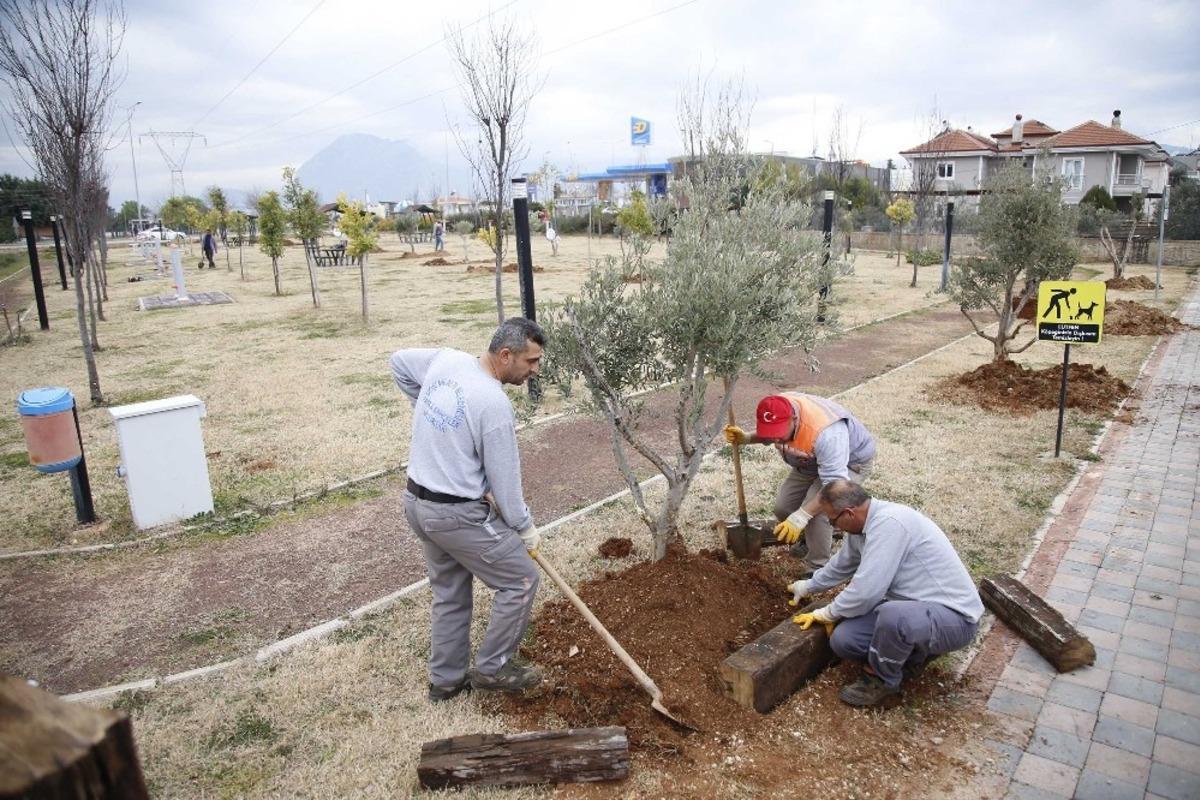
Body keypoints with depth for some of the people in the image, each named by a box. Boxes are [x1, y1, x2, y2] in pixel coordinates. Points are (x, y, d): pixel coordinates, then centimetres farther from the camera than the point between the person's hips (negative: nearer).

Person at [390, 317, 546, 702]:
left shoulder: (445, 359, -2)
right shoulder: (493, 404, -23)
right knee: (521, 579, 7)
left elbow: (399, 361, 18)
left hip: (417, 502, 9)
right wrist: (526, 529, 1)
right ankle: (491, 667, 18)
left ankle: (445, 679, 33)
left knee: (449, 592, 22)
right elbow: (505, 480, -15)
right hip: (458, 515, -8)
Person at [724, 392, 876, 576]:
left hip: (851, 461, -7)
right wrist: (745, 439, -18)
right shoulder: (778, 407, -24)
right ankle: (814, 538, 31)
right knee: (783, 508, 2)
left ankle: (818, 571, -6)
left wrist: (801, 517, -50)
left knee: (814, 511, -27)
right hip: (814, 459, 7)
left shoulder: (825, 434, -45)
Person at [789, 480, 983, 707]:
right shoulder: (865, 524, 3)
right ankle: (909, 655, 16)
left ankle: (882, 679, -8)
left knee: (893, 616, -39)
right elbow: (842, 564, 24)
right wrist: (808, 586, 38)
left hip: (954, 617, -9)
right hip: (915, 607, 9)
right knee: (843, 639, -7)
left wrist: (827, 613, -9)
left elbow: (865, 592, -28)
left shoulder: (888, 522, -27)